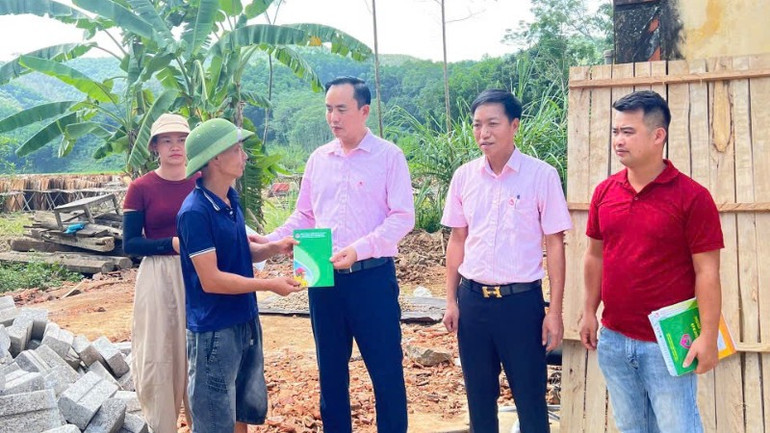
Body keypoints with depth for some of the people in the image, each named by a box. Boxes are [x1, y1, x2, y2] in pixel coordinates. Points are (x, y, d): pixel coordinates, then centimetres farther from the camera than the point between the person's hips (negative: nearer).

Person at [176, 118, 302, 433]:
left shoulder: (231, 198, 4)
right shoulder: (195, 212, -22)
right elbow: (211, 280, -22)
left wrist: (273, 247, -4)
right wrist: (270, 285, -18)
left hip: (246, 321, 8)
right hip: (214, 330, -8)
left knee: (247, 408, 21)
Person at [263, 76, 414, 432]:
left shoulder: (388, 155, -4)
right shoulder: (318, 159, 10)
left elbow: (402, 217, -11)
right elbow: (304, 216, 14)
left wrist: (359, 249, -24)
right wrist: (269, 242, -1)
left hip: (372, 277, -5)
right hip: (323, 278, 5)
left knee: (386, 369, 3)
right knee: (330, 369, 15)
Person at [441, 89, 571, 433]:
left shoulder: (541, 175, -8)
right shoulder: (464, 176, 3)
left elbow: (554, 244, -5)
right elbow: (457, 240, 10)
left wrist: (555, 311, -7)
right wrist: (451, 300, 8)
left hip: (521, 300, -3)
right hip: (472, 298, 4)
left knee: (530, 398, 6)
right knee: (479, 395, 15)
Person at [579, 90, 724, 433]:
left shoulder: (692, 196, -12)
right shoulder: (604, 191, 3)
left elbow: (707, 272, -12)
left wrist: (708, 336, -14)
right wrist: (589, 312, 10)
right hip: (613, 340, 5)